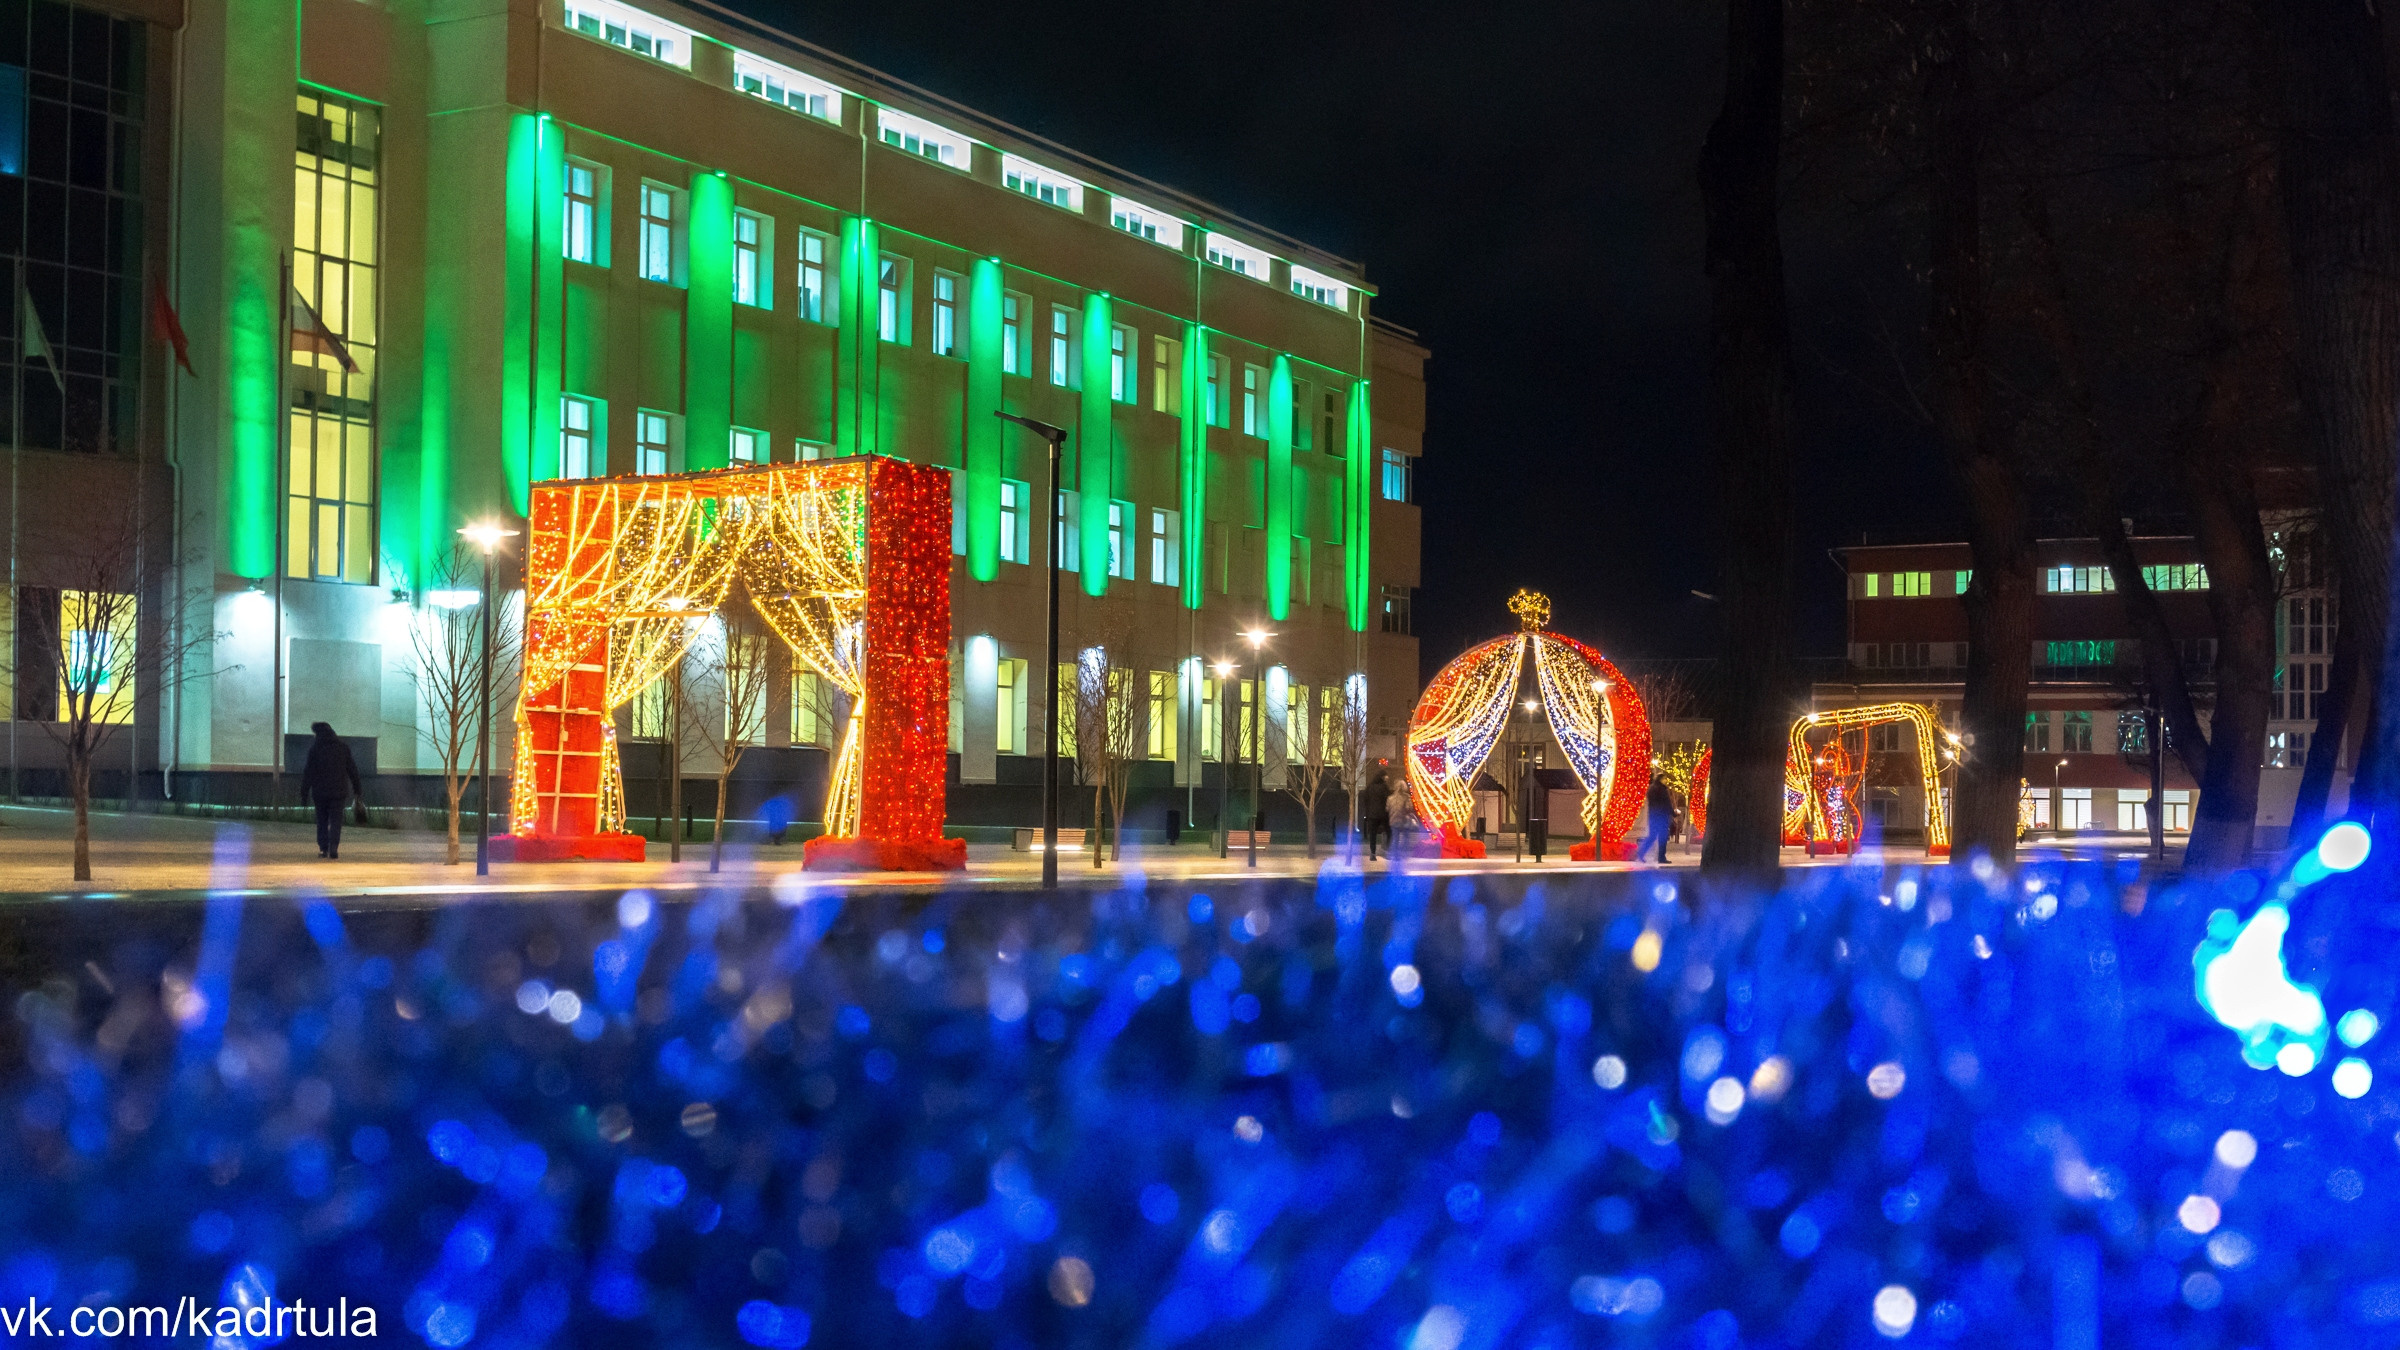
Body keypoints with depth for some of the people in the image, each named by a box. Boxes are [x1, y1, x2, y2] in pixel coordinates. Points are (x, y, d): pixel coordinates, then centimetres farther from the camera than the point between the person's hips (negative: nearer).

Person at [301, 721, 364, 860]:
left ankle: (323, 848, 6)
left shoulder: (314, 750, -5)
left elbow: (309, 772, -5)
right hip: (339, 791, 1)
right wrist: (357, 789, 16)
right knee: (336, 820, 1)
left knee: (322, 821, 10)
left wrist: (304, 791, 2)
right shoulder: (343, 748, 3)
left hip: (320, 791, -1)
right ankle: (333, 847, -13)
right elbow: (352, 770, 7)